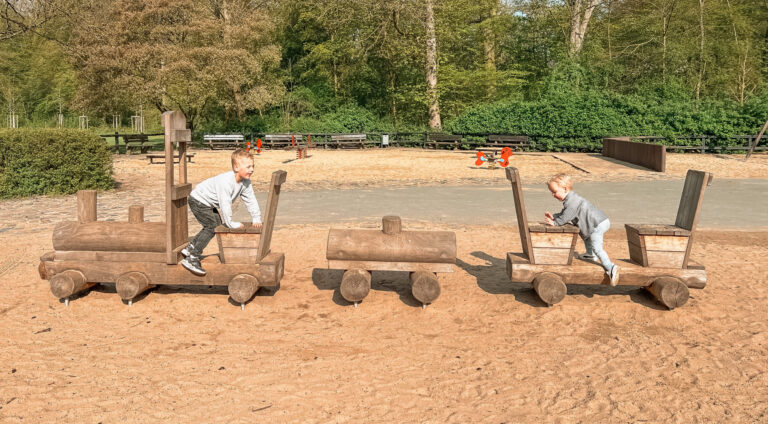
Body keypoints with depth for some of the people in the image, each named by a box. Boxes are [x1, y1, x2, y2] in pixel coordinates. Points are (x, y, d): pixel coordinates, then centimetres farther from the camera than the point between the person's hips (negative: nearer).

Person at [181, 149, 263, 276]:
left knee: (218, 223, 19)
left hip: (210, 203, 10)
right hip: (198, 200, -10)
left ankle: (190, 248, 30)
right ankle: (191, 259, -19)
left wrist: (256, 219, -5)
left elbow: (250, 200, -1)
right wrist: (231, 224, -29)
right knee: (212, 226, -19)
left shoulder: (245, 181, -9)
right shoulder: (226, 181, -36)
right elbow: (225, 204, -36)